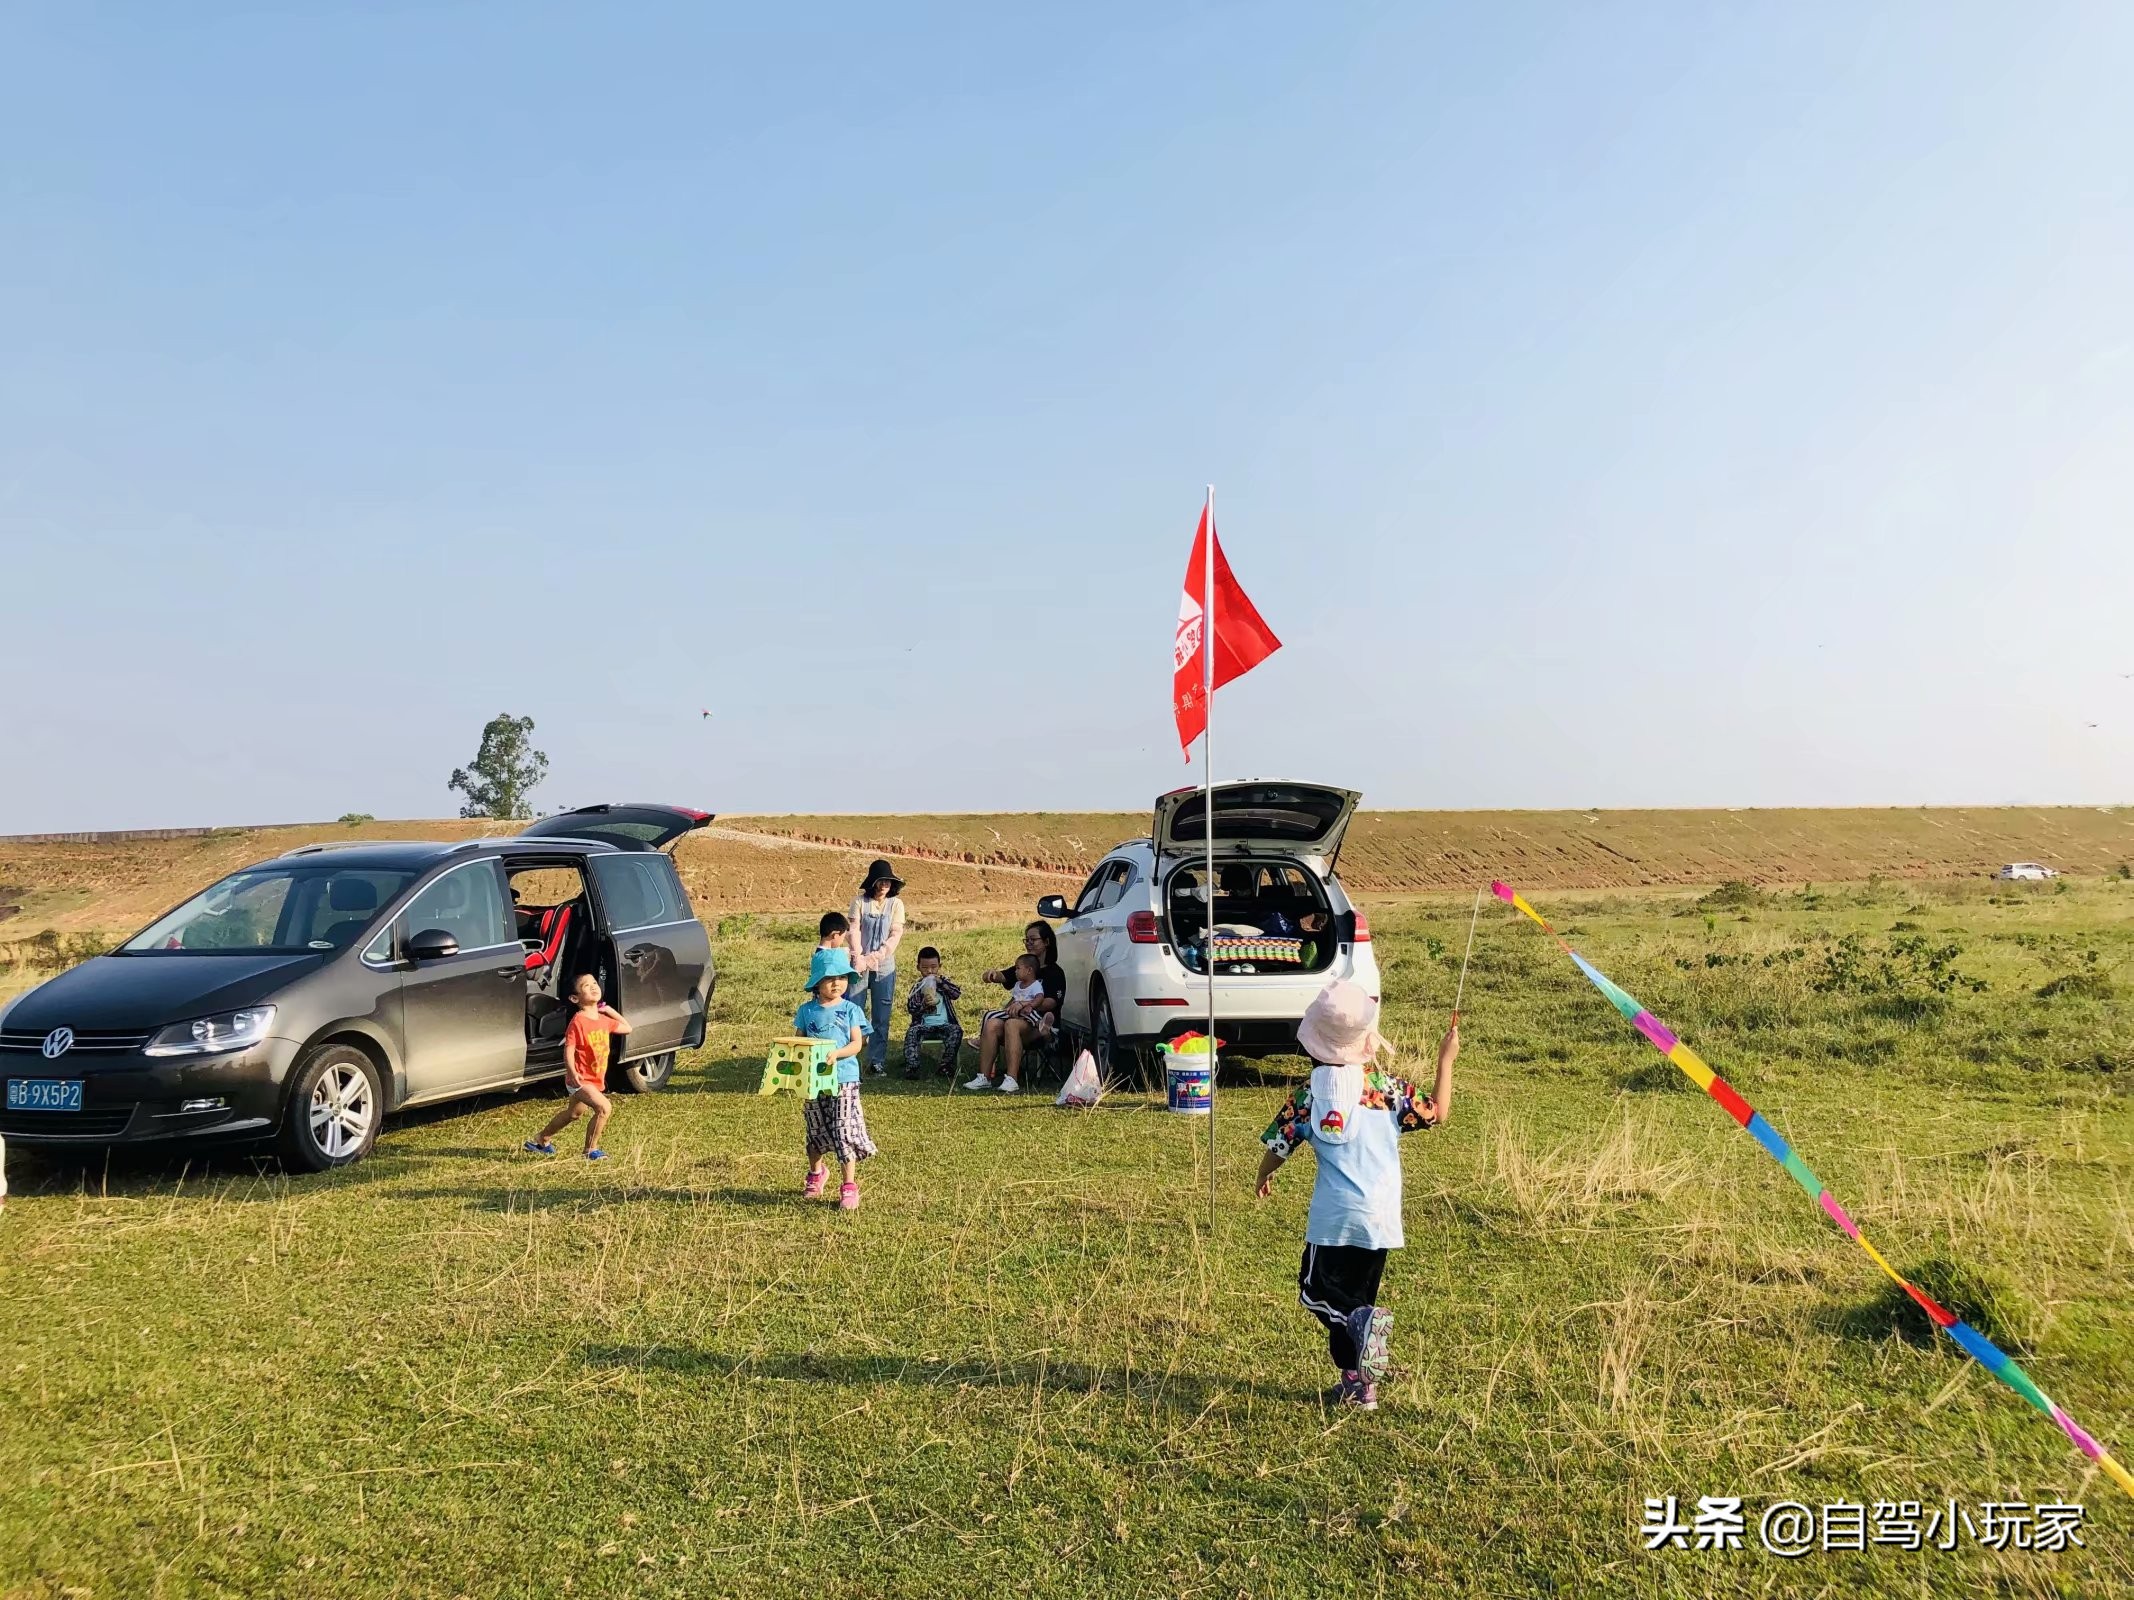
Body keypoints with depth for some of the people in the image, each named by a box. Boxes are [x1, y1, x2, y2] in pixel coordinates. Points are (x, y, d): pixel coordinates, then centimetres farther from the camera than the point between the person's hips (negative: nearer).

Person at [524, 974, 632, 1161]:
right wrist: (572, 1073, -35)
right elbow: (568, 1049, -21)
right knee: (603, 1107, -23)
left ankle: (540, 1139, 43)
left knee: (572, 1114, 24)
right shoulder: (578, 1021, -18)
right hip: (580, 1080, -8)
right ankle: (591, 1149, -7)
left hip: (596, 1080, 8)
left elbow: (627, 1028, 17)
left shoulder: (604, 1020, 4)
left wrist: (610, 1011, 10)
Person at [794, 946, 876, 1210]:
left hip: (844, 1079, -2)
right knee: (816, 1131, 17)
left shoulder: (850, 1010, -3)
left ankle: (850, 1186, 1)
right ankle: (816, 1172, 42)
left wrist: (836, 1053, -24)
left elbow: (857, 1044, -8)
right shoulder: (807, 1011, 2)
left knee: (845, 1132, -7)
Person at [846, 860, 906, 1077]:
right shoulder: (859, 901, 2)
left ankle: (877, 1061, 9)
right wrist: (858, 957, -17)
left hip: (884, 965, 1)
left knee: (881, 1016, 3)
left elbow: (896, 934, -2)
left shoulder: (896, 903, 5)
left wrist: (877, 956, -13)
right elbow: (853, 930, -5)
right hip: (860, 964, -1)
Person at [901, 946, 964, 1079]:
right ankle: (911, 1066, -28)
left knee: (956, 1030, -29)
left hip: (943, 1024, 0)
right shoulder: (917, 987, 9)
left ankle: (947, 1064, -23)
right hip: (924, 1025, 0)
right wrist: (923, 1004, -20)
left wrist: (942, 982, -14)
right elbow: (911, 1008, 0)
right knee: (912, 1032, -28)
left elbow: (957, 994, -6)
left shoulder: (945, 981, 11)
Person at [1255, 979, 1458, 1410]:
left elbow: (1278, 1146, 2)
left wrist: (1264, 1177, 23)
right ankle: (1360, 1383, 16)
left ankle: (1364, 1321, -20)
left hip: (1334, 1214, -3)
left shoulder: (1309, 1093, -4)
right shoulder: (1388, 1087, -2)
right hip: (1381, 1214, 3)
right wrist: (1446, 1060, 13)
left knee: (1317, 1290, 9)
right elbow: (1437, 1114, 5)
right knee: (1358, 1296, 16)